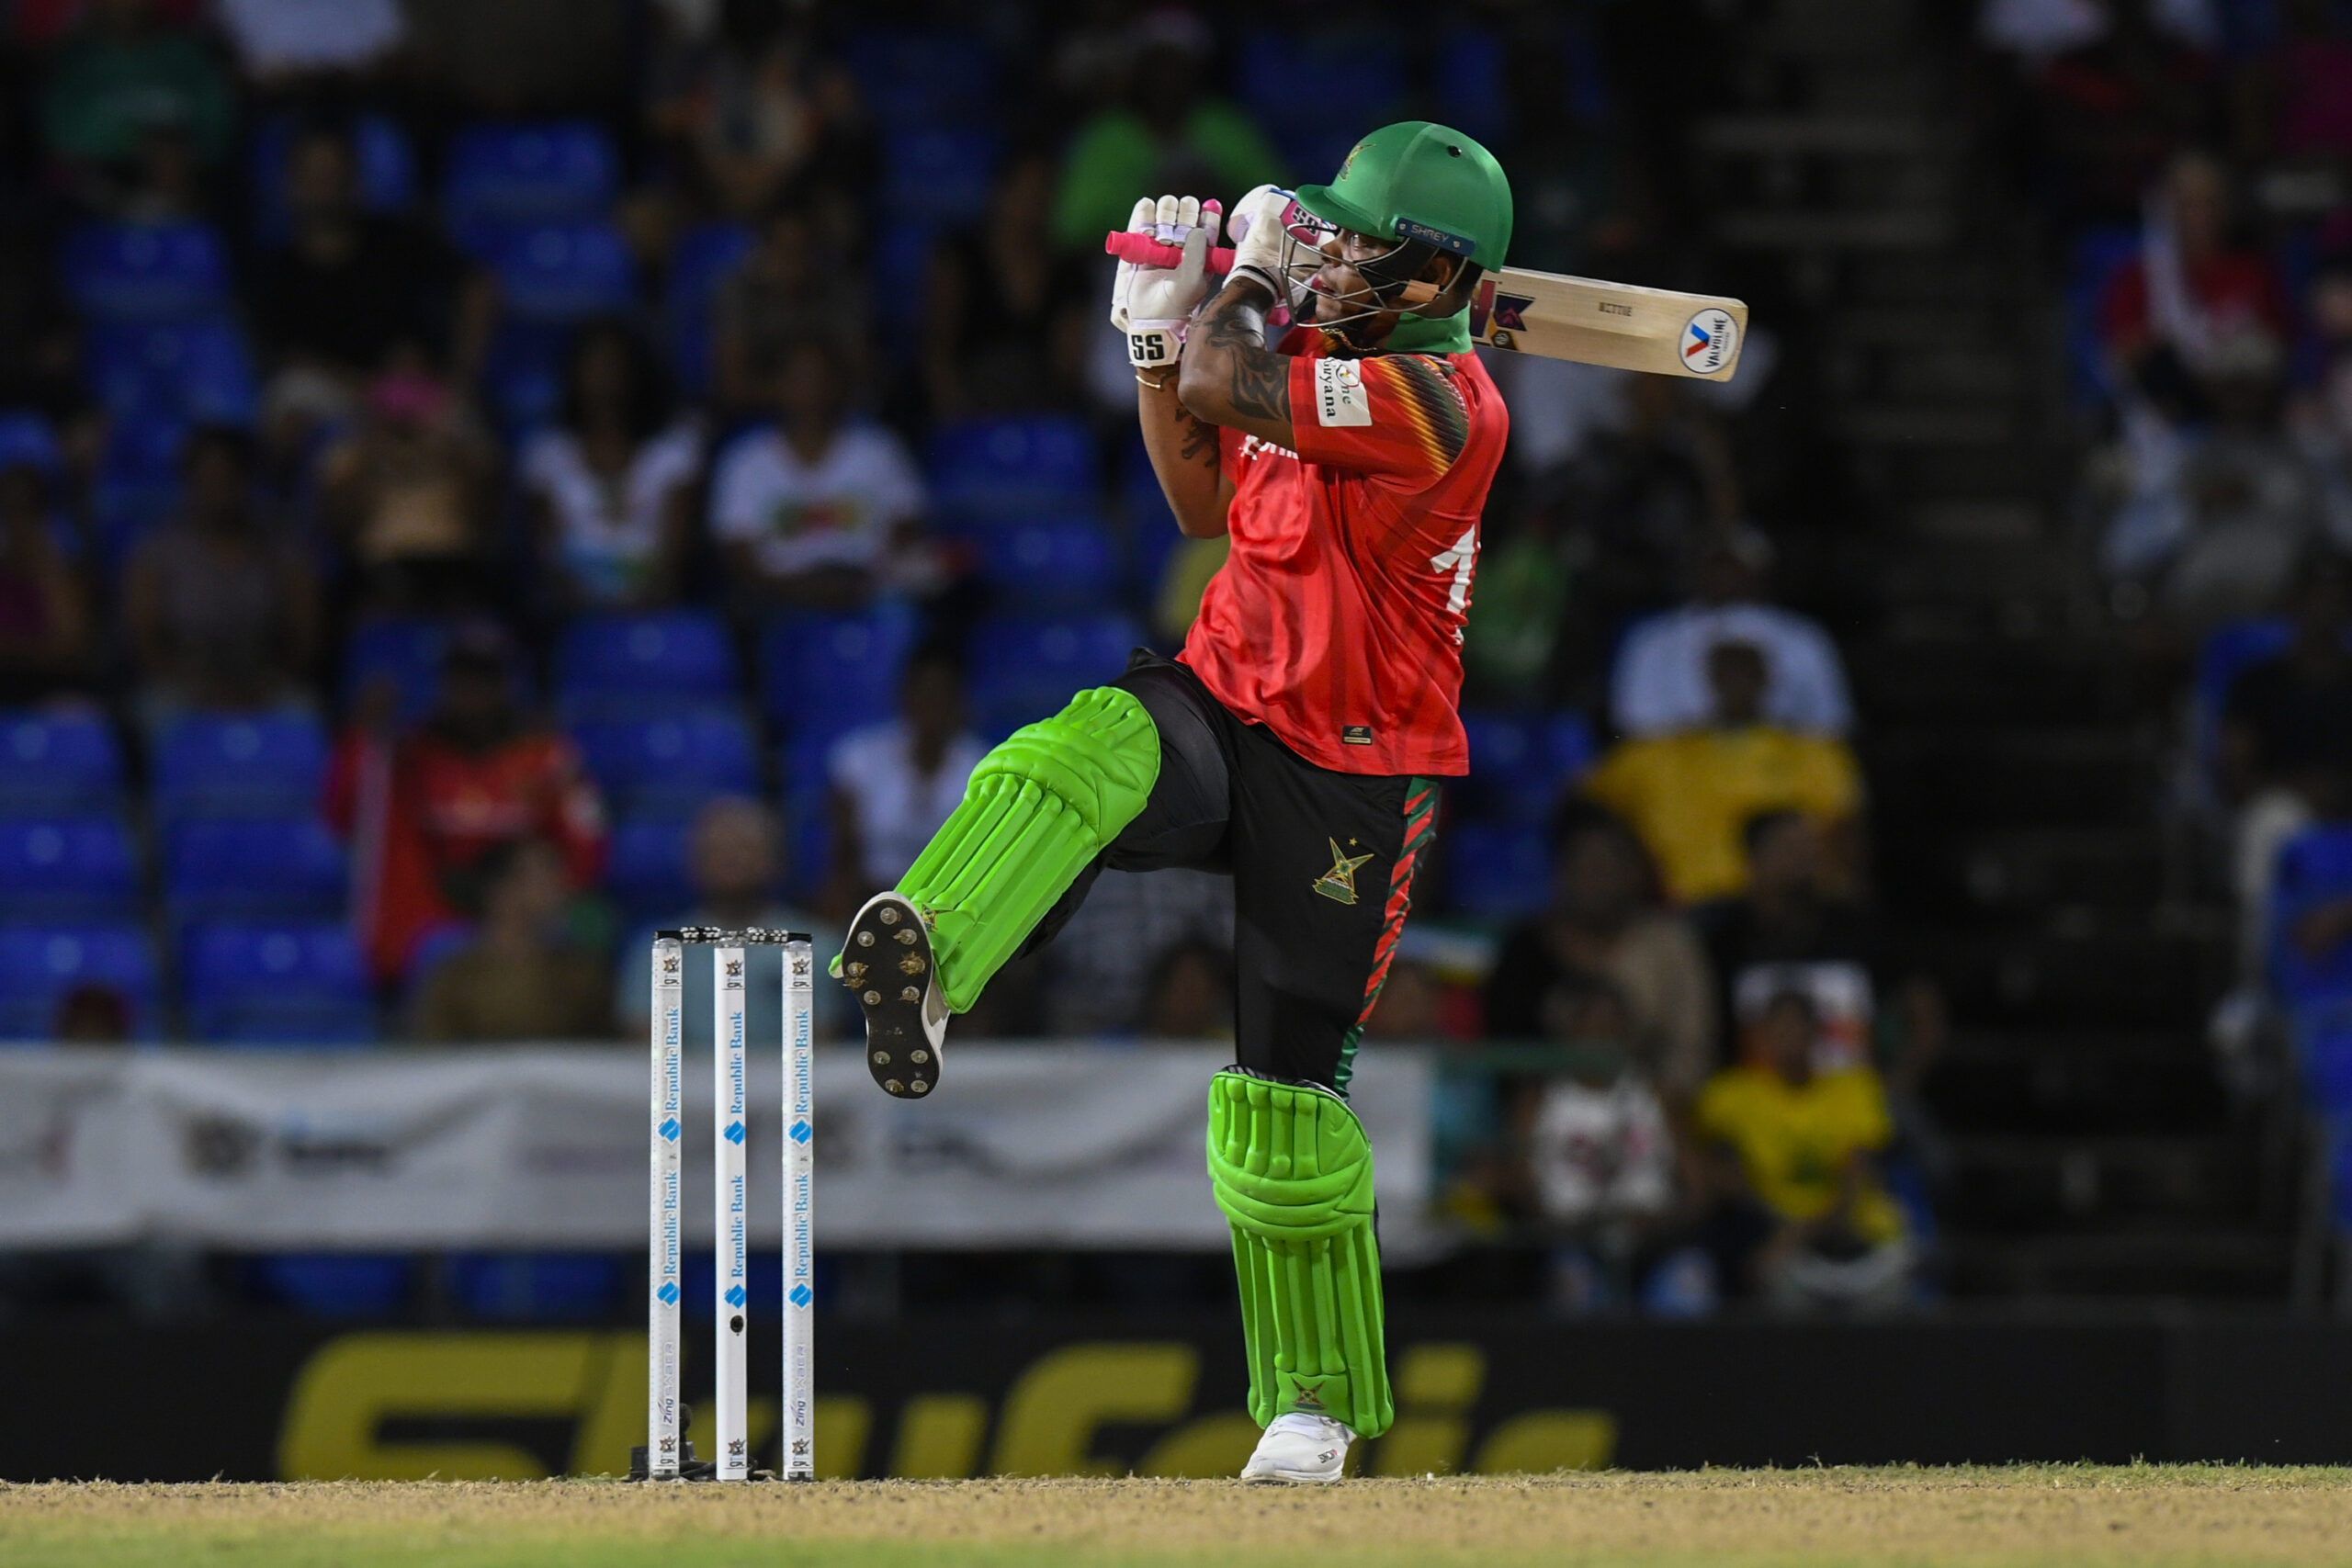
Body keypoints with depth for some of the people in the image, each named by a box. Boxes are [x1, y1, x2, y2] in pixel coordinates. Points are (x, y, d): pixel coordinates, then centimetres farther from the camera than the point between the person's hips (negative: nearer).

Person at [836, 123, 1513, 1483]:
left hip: (1350, 779, -6)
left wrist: (1254, 266, -7)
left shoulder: (1435, 399, -20)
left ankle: (1319, 1397, 17)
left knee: (1287, 1095, -1)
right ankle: (927, 971, -55)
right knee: (1084, 757, -31)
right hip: (1221, 710, 6)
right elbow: (1208, 502, 17)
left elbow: (1223, 388, -26)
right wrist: (1158, 328, 6)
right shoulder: (1319, 354, 7)